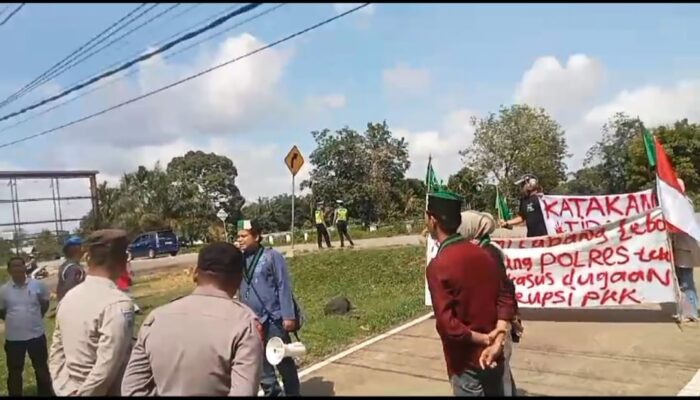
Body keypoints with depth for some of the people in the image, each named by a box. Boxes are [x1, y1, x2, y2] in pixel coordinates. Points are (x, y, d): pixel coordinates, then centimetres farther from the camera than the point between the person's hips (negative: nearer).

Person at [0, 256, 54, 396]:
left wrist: (36, 317, 2)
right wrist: (14, 321, 3)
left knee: (42, 368, 15)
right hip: (13, 337, 0)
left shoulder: (37, 285, -6)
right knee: (14, 371, 13)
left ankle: (46, 393, 32)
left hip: (36, 334, 0)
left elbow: (45, 303, 9)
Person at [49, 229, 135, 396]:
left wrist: (65, 389, 8)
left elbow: (56, 353, 7)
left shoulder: (68, 297, 0)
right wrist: (84, 393, -13)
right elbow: (106, 369, -26)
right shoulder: (118, 303, -24)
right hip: (95, 391, -7)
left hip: (68, 390, 7)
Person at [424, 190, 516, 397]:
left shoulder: (438, 266, -20)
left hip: (467, 364, -6)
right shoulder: (484, 254, -2)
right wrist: (496, 342, -9)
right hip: (494, 357, 6)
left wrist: (481, 339, -12)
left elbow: (447, 323, -24)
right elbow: (505, 299, -2)